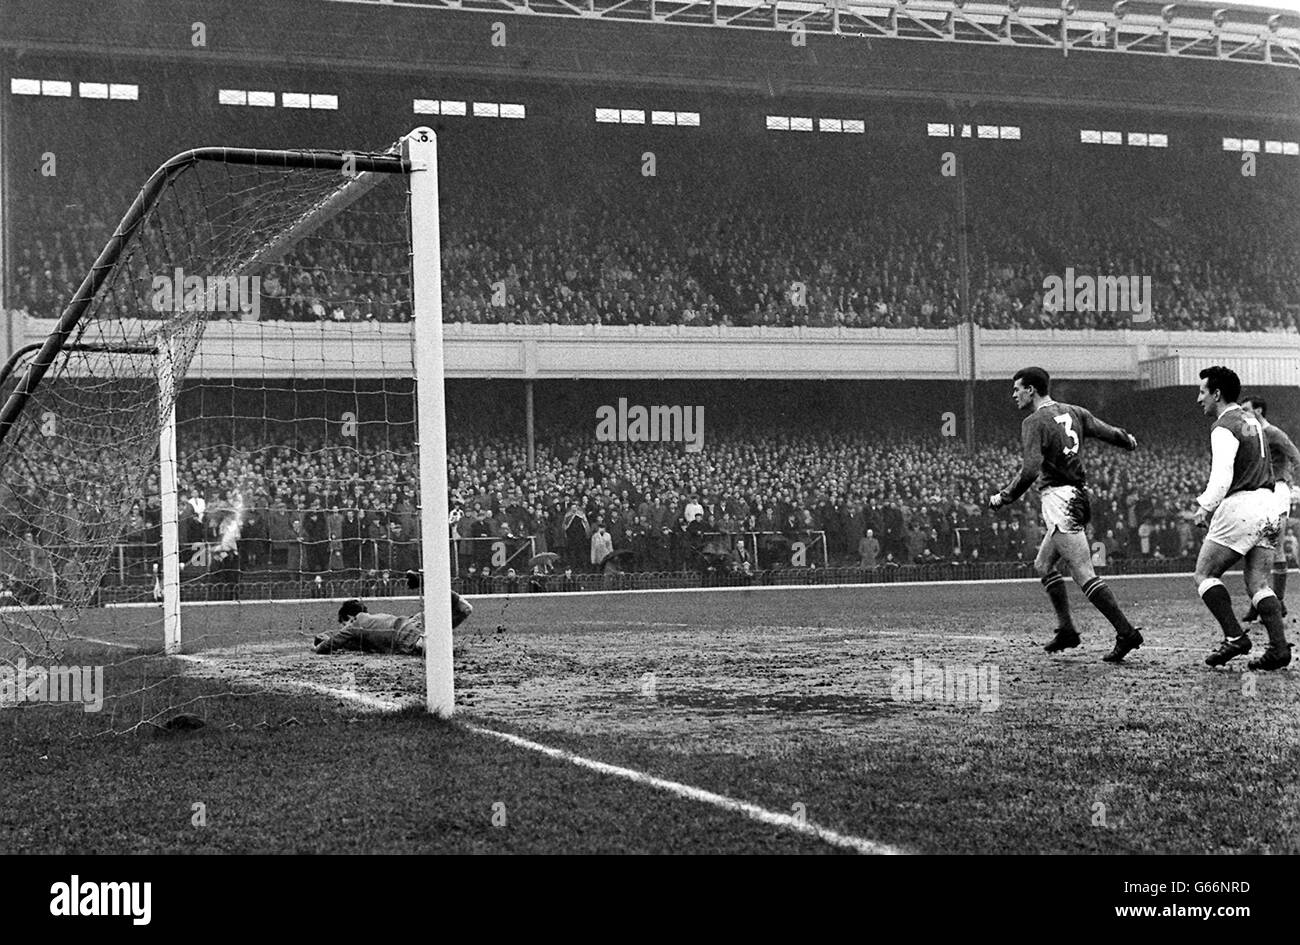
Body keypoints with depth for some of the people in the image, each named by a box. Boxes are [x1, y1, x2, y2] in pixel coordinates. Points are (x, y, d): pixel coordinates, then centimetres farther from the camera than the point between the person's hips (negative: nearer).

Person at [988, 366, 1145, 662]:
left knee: (1084, 574, -10)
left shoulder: (1035, 422, -11)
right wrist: (1129, 441, 31)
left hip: (1059, 501, -9)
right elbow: (1107, 432, 9)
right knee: (1044, 565, 21)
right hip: (1078, 496, 9)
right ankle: (1066, 630, 21)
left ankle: (1127, 632, -14)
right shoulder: (1073, 412, 11)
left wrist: (1004, 497, -12)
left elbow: (1031, 469, -21)